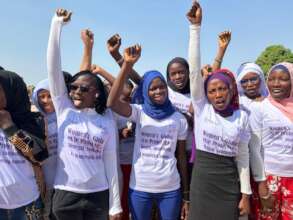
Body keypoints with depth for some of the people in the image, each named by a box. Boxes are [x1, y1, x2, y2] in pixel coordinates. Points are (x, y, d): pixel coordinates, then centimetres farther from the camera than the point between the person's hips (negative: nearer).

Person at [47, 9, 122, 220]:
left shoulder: (107, 120, -3)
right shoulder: (64, 108, -3)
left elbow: (110, 161, -1)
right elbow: (53, 68, -11)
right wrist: (57, 24, -16)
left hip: (99, 195, 0)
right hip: (66, 194, 0)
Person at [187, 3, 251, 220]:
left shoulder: (242, 116, -1)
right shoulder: (202, 108, -5)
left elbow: (243, 156, 4)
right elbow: (194, 68, -13)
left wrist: (245, 193, 3)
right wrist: (195, 27, -17)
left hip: (230, 185, 1)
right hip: (202, 181, -1)